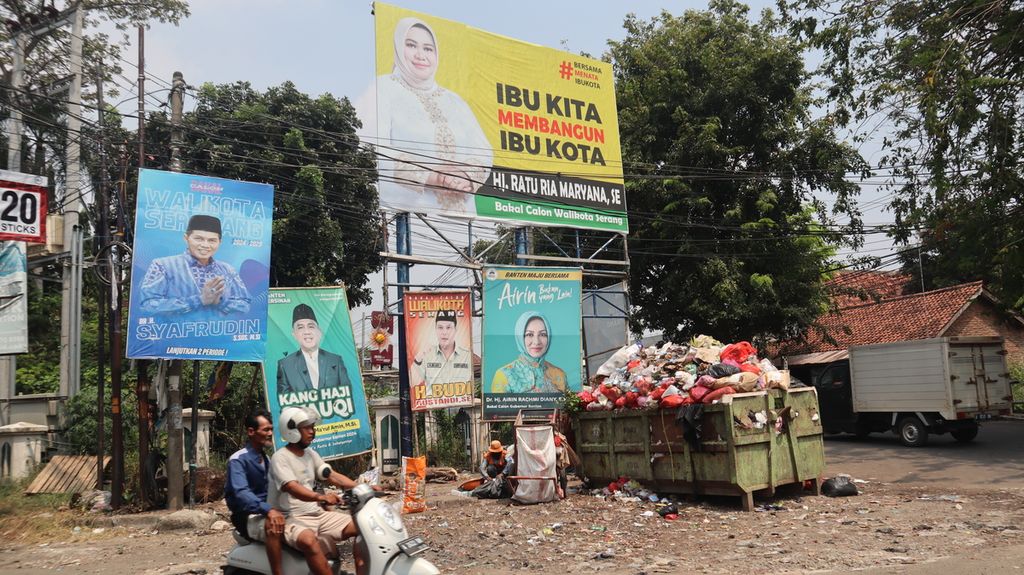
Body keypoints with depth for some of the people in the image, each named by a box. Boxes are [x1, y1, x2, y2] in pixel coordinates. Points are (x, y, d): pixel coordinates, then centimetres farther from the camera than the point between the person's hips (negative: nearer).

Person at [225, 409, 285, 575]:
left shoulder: (265, 459, 17)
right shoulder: (238, 460, -11)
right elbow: (241, 493, -26)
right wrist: (268, 510, -41)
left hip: (267, 511, 8)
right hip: (248, 516, -8)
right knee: (273, 526, -37)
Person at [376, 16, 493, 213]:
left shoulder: (454, 100, 21)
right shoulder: (384, 89, 6)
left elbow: (483, 151, 12)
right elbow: (376, 149, -9)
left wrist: (468, 177, -10)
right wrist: (430, 178, -18)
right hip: (404, 210, -4)